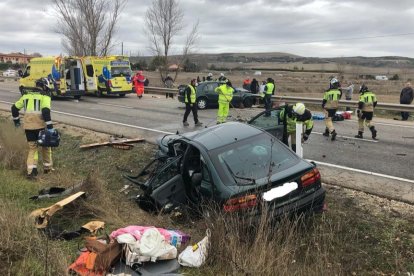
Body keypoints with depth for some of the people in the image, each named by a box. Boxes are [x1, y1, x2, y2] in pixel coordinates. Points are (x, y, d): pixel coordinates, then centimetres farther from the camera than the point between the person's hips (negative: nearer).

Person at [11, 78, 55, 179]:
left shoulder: (26, 95, 14)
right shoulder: (44, 96, -3)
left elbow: (14, 108, 19)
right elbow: (46, 111, -18)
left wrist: (16, 120, 32)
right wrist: (50, 127, -19)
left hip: (28, 126, 4)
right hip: (40, 125, -4)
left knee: (32, 148, 13)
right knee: (45, 146, 17)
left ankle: (31, 170, 1)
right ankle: (47, 167, 28)